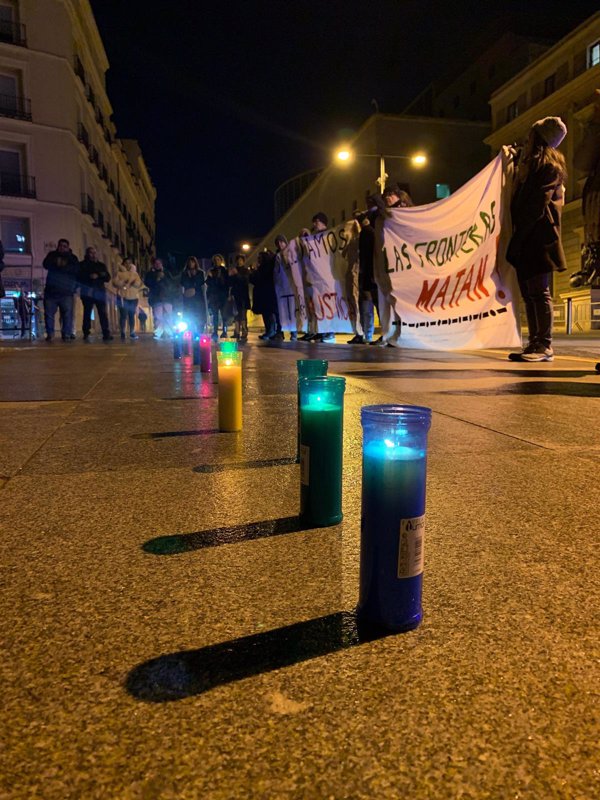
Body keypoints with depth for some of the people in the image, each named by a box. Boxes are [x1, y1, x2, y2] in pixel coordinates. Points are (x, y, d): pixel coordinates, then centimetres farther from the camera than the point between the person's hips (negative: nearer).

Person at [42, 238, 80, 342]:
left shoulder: (72, 257, 11)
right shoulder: (52, 255, 16)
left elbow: (76, 269, -6)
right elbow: (46, 264, 0)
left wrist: (64, 266, -18)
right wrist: (56, 263, -14)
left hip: (66, 290, -1)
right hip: (51, 289, 1)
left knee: (67, 313, -7)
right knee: (49, 312, -1)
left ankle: (67, 334, -3)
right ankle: (50, 334, 5)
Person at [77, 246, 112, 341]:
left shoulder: (102, 265, 19)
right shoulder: (82, 264, 8)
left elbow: (108, 278, 12)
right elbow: (78, 277, -4)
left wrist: (104, 275, -11)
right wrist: (89, 276, -18)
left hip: (100, 292, 2)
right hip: (87, 292, -2)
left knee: (103, 313, -6)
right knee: (87, 313, -4)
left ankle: (106, 334, -8)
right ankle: (86, 334, -2)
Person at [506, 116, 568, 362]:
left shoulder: (549, 165, -5)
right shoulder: (528, 163, 23)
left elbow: (537, 204, -15)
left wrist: (518, 235, -18)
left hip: (538, 236, -9)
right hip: (527, 238, 9)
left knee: (538, 291, -11)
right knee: (528, 293, 7)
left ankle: (545, 346, -9)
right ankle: (535, 343, 10)